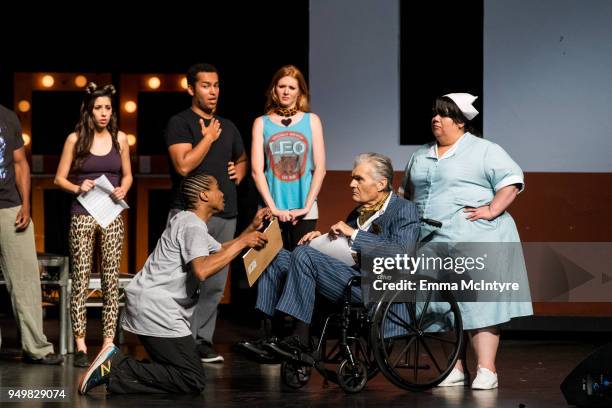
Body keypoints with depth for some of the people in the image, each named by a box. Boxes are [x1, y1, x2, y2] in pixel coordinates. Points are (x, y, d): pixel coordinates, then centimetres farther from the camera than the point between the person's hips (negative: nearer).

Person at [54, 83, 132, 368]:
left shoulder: (119, 138, 7)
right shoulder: (75, 139, 1)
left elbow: (127, 175, 16)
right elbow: (60, 178, 3)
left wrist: (122, 190, -4)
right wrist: (77, 188, -15)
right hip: (82, 216, -2)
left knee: (111, 281, 1)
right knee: (80, 281, -3)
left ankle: (108, 343, 5)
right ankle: (80, 346, -1)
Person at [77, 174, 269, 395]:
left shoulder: (190, 222, 20)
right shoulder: (192, 225, -12)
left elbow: (221, 251, 32)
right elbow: (202, 270, -29)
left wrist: (252, 228, 19)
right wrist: (242, 243, -21)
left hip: (147, 308, 10)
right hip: (157, 310, -10)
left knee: (180, 374, 14)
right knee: (193, 381, -11)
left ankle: (115, 363, 2)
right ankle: (118, 371, -15)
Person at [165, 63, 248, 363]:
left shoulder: (228, 127, 19)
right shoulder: (180, 123, -2)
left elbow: (242, 159, 36)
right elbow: (184, 164, -15)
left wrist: (240, 171, 14)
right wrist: (208, 138, -7)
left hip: (225, 214, 7)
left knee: (214, 285, 6)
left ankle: (202, 341, 11)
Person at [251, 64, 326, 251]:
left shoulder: (312, 120, 8)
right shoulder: (262, 123, 8)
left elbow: (320, 168, 3)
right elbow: (257, 171, 1)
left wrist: (307, 206, -6)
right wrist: (273, 207, -8)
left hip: (304, 210, 0)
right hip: (272, 210, 0)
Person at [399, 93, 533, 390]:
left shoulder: (484, 151, 2)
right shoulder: (420, 157, 20)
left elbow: (511, 181, -4)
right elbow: (406, 193, 28)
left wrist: (492, 210, -15)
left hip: (475, 242, -6)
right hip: (433, 244, 6)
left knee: (478, 305, -9)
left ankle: (486, 371, -9)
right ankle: (455, 369, 14)